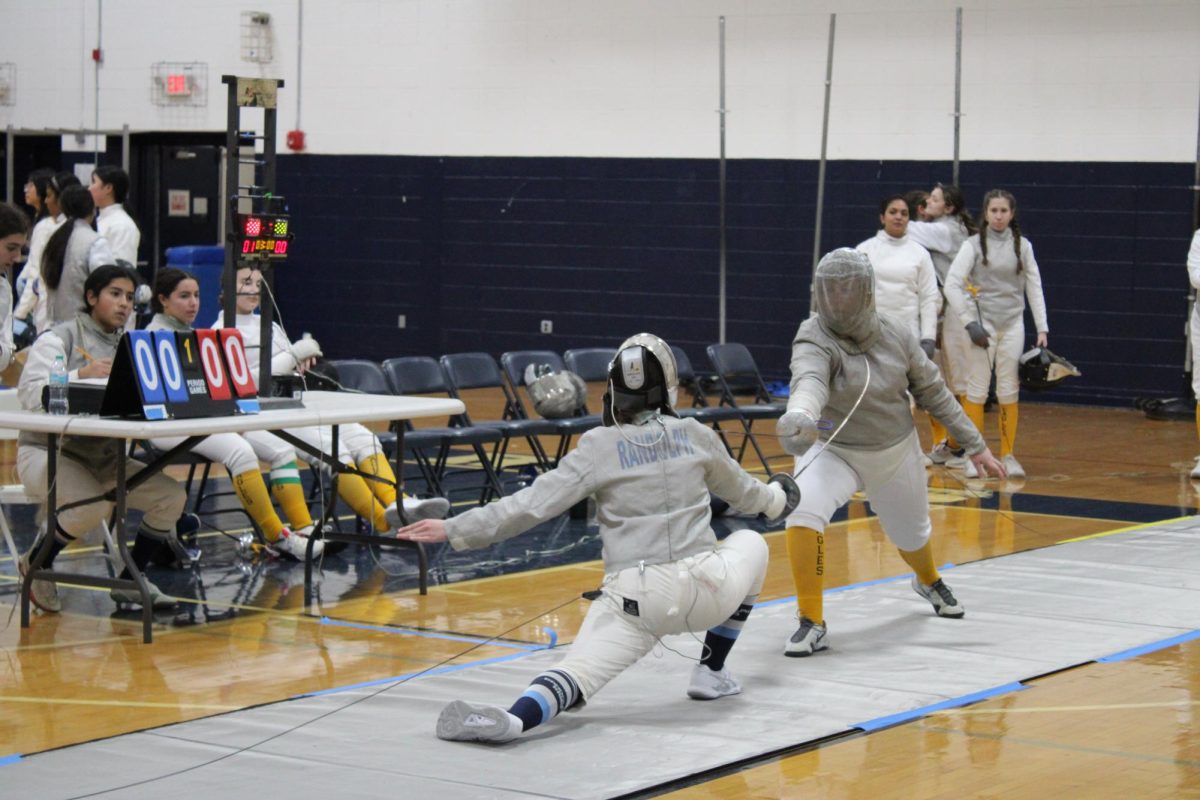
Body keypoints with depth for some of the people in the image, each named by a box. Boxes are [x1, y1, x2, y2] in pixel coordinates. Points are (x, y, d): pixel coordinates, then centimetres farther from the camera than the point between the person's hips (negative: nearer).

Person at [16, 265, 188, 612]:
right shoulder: (59, 338, -7)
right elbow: (30, 392, -20)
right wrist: (81, 374, -31)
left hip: (104, 457, 7)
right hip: (49, 451, -7)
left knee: (172, 496, -10)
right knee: (94, 505, -33)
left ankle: (129, 581, 7)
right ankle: (37, 561, -2)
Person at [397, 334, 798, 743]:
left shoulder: (600, 446, -2)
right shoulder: (694, 435, 6)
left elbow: (534, 502, -9)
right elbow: (741, 491, 24)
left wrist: (455, 529, -7)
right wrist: (775, 498, 47)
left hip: (634, 600, -2)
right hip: (704, 590, 2)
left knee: (578, 674, -11)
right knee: (749, 545, 32)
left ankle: (514, 719, -47)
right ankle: (710, 672, 27)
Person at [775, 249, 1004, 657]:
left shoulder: (896, 334, -15)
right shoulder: (813, 341, -29)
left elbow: (933, 391, -1)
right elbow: (809, 382, -53)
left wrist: (975, 444, 1)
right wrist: (798, 416, -76)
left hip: (895, 454, 3)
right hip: (833, 452, -3)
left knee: (911, 534, 24)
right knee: (803, 510, -33)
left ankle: (929, 581, 62)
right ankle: (811, 623, -22)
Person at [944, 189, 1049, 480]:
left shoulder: (1022, 246, 6)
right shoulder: (974, 244, -4)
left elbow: (1034, 288, 7)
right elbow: (952, 285, -10)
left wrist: (1042, 328, 0)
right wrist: (970, 323, -15)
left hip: (1013, 325, 2)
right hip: (982, 323, -2)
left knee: (1009, 391, 4)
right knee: (977, 391, -2)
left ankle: (1008, 454, 13)